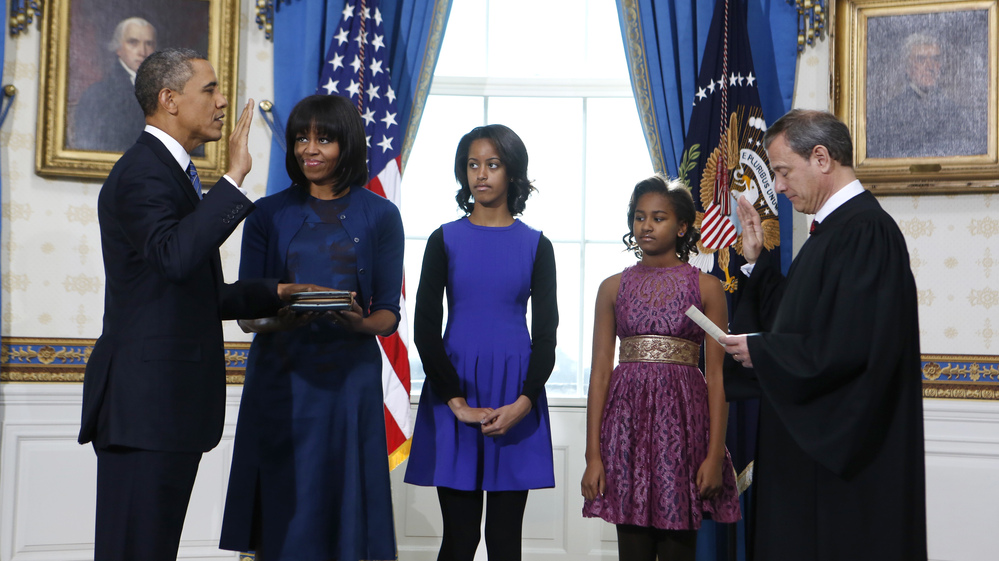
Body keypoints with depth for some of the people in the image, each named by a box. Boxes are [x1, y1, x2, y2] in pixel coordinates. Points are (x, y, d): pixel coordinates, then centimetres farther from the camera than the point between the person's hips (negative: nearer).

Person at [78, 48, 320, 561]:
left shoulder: (171, 171, 21)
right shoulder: (142, 172, -12)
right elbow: (175, 255, -33)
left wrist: (276, 293, 17)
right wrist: (233, 176, -28)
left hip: (171, 402, 10)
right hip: (145, 402, -10)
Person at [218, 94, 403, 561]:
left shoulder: (379, 216, 6)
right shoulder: (269, 215, 8)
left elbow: (389, 312, 5)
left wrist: (361, 323, -17)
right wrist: (280, 315, -17)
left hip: (349, 377, -1)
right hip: (279, 377, 1)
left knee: (343, 508, 1)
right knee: (280, 513, 1)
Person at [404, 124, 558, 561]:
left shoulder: (535, 245, 6)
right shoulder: (445, 240, 5)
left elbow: (546, 331, 3)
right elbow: (425, 328, 0)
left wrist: (523, 403, -11)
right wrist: (457, 402, -9)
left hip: (516, 398, 1)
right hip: (454, 391, 0)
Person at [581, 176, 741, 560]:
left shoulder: (706, 287, 5)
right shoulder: (613, 287, 9)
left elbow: (716, 375, 0)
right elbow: (600, 373, 5)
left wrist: (715, 454, -8)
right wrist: (593, 454, -3)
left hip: (684, 418, -1)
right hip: (627, 419, 1)